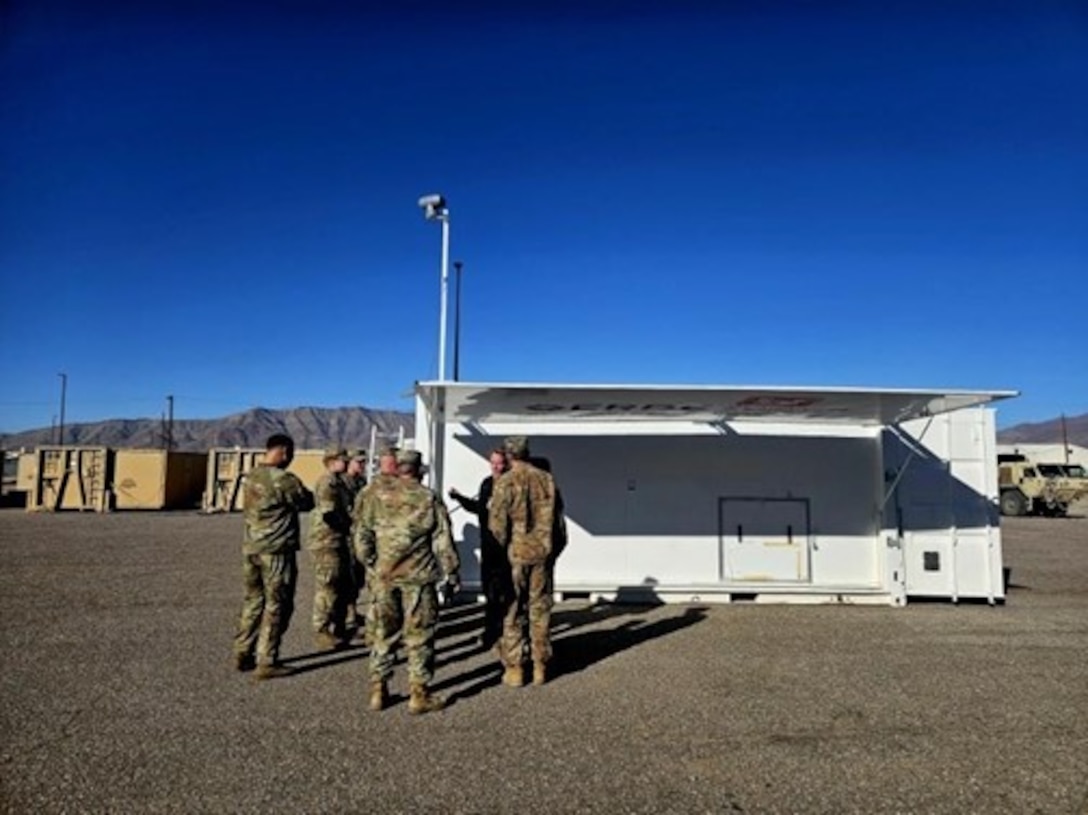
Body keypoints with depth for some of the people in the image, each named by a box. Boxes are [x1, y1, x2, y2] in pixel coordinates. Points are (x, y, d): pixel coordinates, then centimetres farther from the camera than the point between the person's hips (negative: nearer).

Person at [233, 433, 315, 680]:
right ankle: (267, 663, 7)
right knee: (276, 607, 3)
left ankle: (242, 655, 25)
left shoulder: (251, 477, 7)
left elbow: (252, 510, 12)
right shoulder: (284, 480, -17)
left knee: (253, 602, 18)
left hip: (251, 549, 8)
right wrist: (304, 491, 16)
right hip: (276, 551, -7)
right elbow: (307, 503, -5)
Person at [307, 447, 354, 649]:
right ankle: (322, 632, 6)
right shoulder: (327, 482, -16)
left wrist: (349, 524, 8)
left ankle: (339, 629, 27)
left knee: (345, 585, 16)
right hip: (327, 541, -10)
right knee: (327, 588, -3)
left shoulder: (339, 482, 16)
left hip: (339, 541, 10)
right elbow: (328, 513, -24)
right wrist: (347, 525, -12)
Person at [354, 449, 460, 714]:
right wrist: (452, 571, 5)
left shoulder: (376, 495, 2)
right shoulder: (429, 499, -6)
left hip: (383, 575, 3)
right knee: (419, 635, 7)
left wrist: (368, 562, 17)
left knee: (383, 632, 15)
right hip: (417, 576, -3)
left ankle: (378, 690, 20)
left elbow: (362, 533, 4)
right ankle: (419, 694, 12)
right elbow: (442, 540, -4)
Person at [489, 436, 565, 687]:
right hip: (542, 553, 4)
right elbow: (558, 520, 9)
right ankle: (540, 667, 17)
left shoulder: (506, 482, -11)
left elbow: (497, 524, -12)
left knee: (512, 613, 6)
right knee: (540, 610, 11)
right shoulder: (547, 479, 3)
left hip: (515, 553, -4)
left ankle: (513, 669, 10)